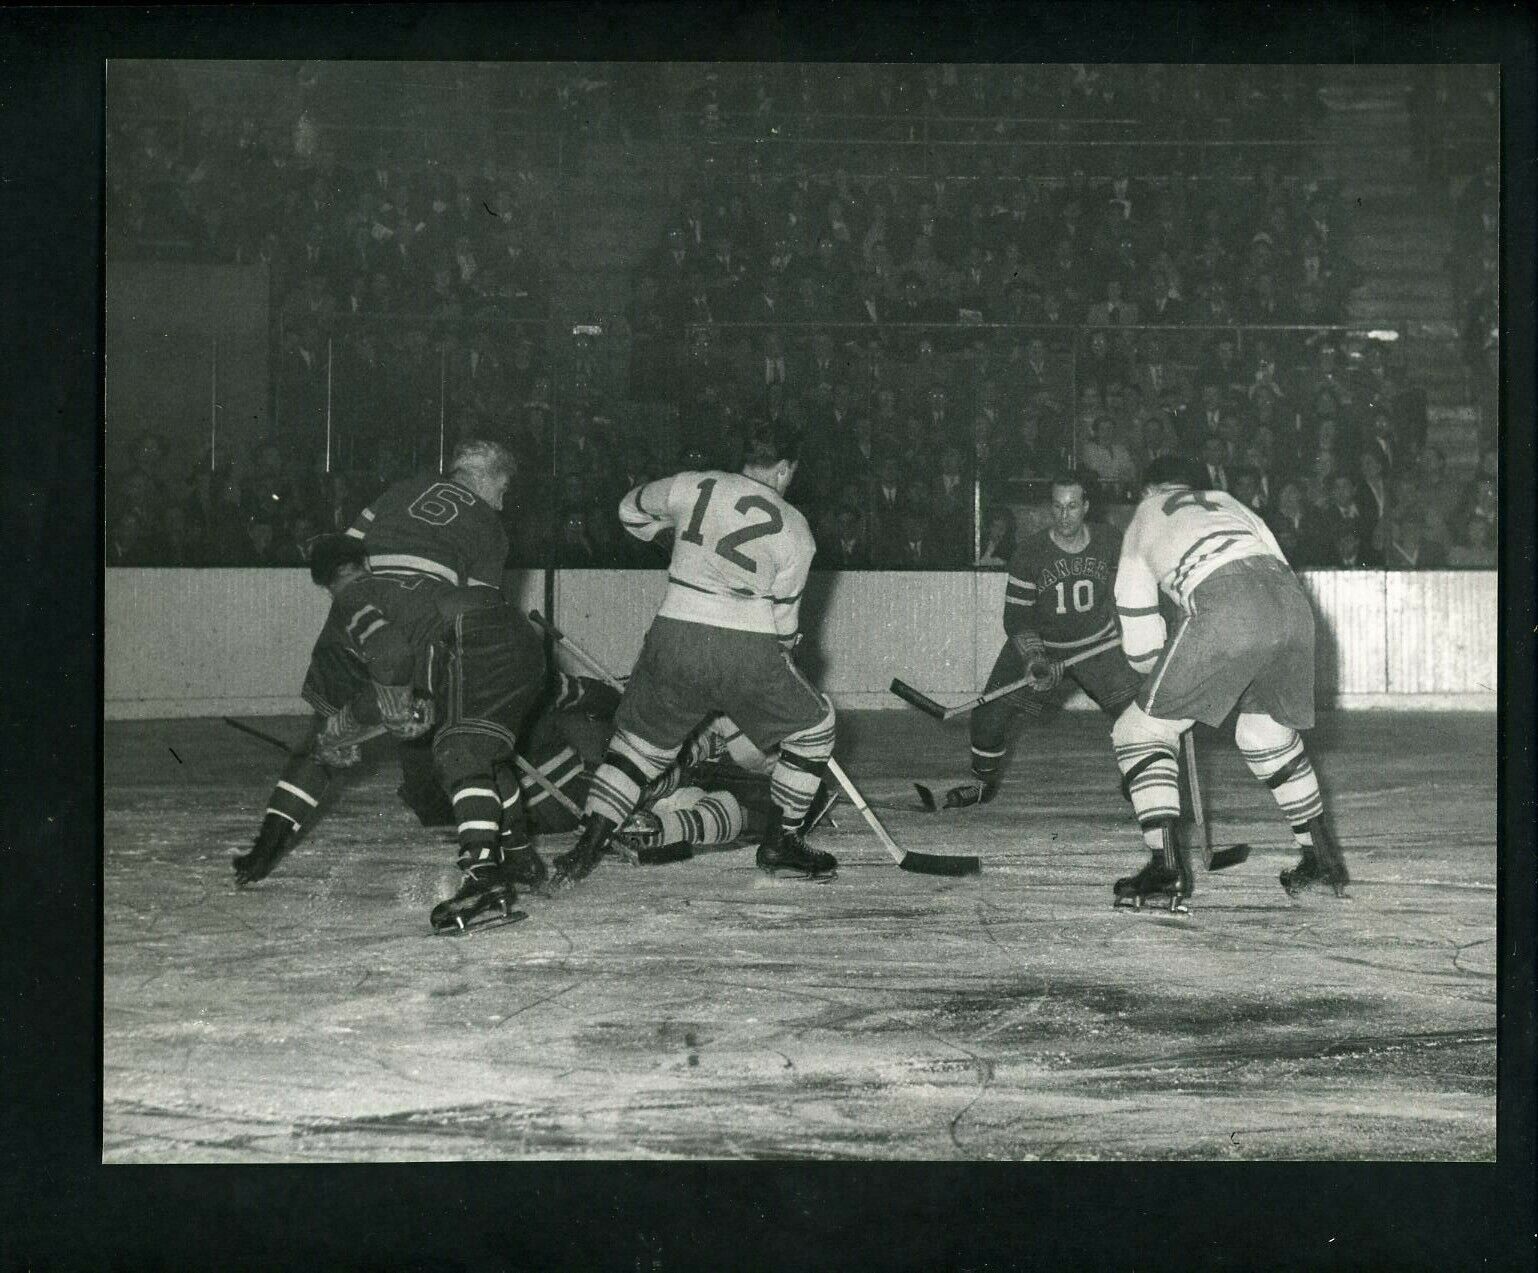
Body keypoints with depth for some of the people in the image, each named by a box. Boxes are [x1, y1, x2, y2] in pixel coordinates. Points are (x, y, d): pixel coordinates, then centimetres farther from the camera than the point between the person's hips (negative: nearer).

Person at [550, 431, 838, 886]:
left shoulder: (693, 487, 8)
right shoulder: (794, 529, 3)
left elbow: (631, 509, 26)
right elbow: (783, 618, 5)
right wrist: (784, 649, 27)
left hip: (674, 641, 3)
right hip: (747, 651, -3)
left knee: (639, 741, 18)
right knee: (812, 725, 20)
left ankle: (588, 845, 5)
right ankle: (781, 841, 19)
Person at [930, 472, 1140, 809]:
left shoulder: (1108, 543, -12)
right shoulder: (1030, 553, -18)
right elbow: (1017, 619, -17)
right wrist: (1034, 660, -32)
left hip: (1097, 643, 1)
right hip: (1038, 644, -1)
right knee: (992, 711, -13)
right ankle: (983, 783, 11)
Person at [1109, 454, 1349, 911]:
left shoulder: (1142, 520, 28)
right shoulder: (1227, 501, 38)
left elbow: (1141, 647, 26)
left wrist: (1172, 675, 46)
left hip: (1226, 608, -5)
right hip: (1293, 600, 5)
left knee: (1141, 731, 9)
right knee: (1265, 732, 29)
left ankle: (1166, 865, -4)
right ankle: (1323, 858, 31)